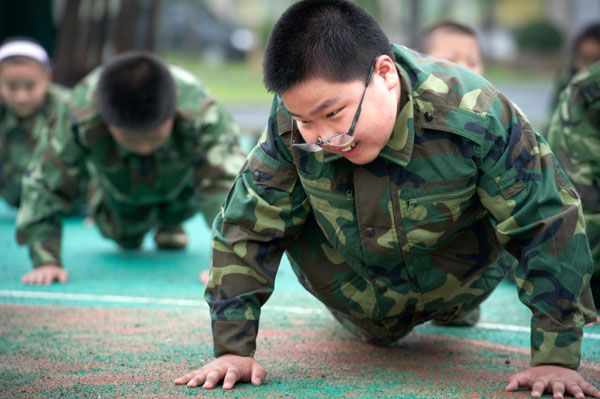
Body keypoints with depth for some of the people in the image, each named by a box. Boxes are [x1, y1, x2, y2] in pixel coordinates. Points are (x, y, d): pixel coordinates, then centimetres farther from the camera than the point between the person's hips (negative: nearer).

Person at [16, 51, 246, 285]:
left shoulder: (202, 116, -50)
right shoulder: (81, 122, -47)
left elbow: (229, 179, -53)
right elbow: (44, 182, -40)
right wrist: (46, 261, -44)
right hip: (121, 189, 0)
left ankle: (170, 222, 19)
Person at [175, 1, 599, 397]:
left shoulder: (473, 116, -35)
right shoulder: (291, 127, -28)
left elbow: (549, 223, -26)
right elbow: (246, 226, -16)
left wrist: (556, 359, -27)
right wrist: (233, 349, -20)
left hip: (455, 283, 1)